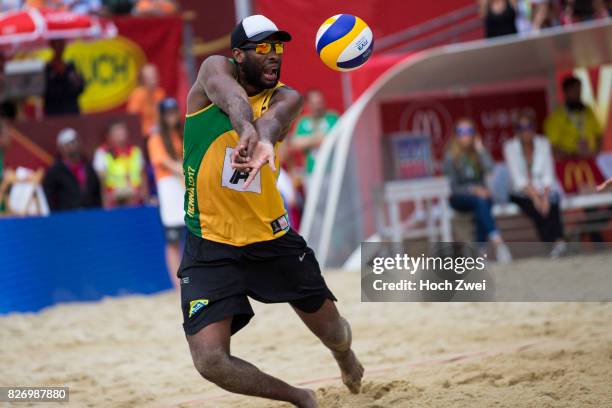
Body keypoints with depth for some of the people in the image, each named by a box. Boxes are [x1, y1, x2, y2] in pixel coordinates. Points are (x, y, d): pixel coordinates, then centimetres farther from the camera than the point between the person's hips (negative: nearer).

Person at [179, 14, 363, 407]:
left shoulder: (286, 97, -4)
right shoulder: (217, 68, -7)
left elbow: (272, 118, -30)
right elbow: (231, 96, -32)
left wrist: (264, 142, -54)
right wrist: (246, 129, -56)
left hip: (272, 237, 2)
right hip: (210, 245, -2)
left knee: (333, 332, 13)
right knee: (211, 362, -15)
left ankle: (347, 360, 54)